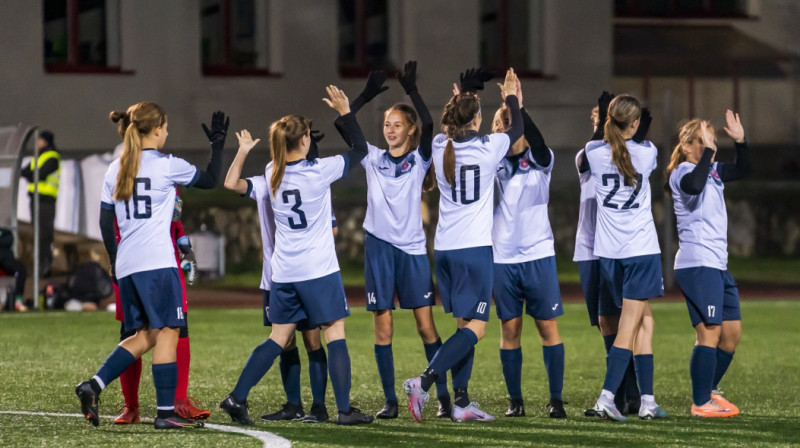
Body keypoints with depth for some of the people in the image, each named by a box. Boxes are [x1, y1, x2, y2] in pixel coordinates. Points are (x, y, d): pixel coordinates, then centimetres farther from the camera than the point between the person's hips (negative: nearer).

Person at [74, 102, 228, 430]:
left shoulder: (116, 169, 12)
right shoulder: (167, 165, -4)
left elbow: (105, 221, 13)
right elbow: (210, 180, 8)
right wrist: (218, 144, 21)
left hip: (126, 265, 7)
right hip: (157, 263, -7)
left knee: (145, 335, 14)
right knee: (167, 331, -2)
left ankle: (94, 386, 0)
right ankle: (166, 412, -6)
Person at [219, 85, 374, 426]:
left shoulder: (272, 174, 2)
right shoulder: (319, 171, -11)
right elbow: (360, 149, 1)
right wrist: (346, 113, 5)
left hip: (283, 273, 5)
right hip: (319, 270, -5)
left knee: (278, 339, 11)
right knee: (336, 335, 1)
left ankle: (237, 398, 4)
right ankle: (344, 409, -1)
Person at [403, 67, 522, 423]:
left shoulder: (440, 147, 2)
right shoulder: (488, 148, -9)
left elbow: (449, 129, 28)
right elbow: (517, 130, 12)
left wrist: (463, 96, 35)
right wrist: (511, 97, 29)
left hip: (444, 248, 6)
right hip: (475, 247, -6)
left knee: (464, 323, 13)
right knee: (476, 326, -4)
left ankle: (461, 403, 9)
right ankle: (424, 382, -22)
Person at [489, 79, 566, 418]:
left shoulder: (539, 161, 1)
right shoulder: (492, 163, 7)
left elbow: (536, 139, -19)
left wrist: (518, 107, -33)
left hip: (538, 254, -2)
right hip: (503, 257, 2)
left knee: (547, 326, -2)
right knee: (510, 328, 3)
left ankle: (556, 399, 2)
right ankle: (515, 400, 9)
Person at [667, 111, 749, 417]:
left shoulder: (712, 171, 16)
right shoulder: (683, 172, -10)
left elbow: (742, 170, 26)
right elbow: (694, 185, -33)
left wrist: (740, 141, 10)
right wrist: (708, 152, -28)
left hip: (717, 266, 10)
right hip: (697, 264, -10)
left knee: (732, 331, 12)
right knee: (710, 332, -11)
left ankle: (709, 391, 26)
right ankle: (701, 404, -6)